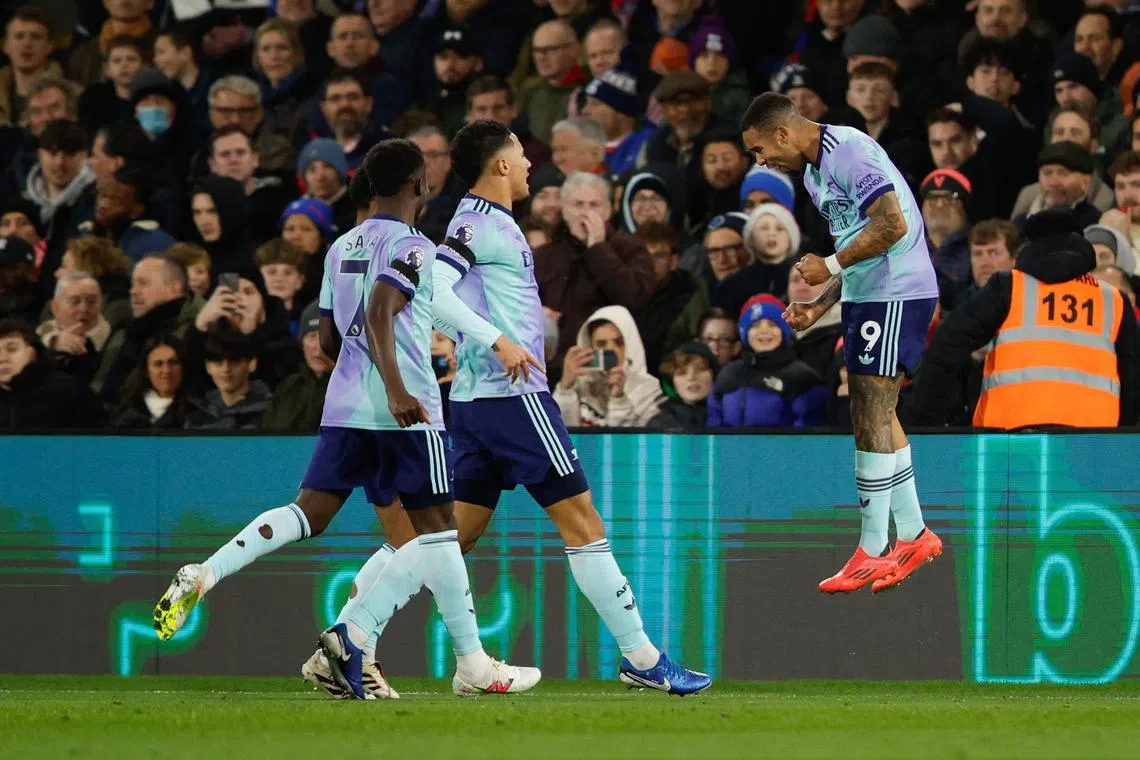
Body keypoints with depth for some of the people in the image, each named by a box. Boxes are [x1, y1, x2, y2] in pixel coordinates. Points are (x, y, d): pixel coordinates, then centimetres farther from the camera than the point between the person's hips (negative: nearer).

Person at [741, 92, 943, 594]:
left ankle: (872, 552, -5)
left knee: (871, 419, -8)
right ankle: (913, 535, 21)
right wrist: (819, 307, 12)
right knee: (877, 418, 13)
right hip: (868, 296, 11)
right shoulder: (814, 172, 17)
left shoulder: (848, 152, -16)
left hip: (895, 296, -11)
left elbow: (892, 226, -24)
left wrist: (830, 266, -15)